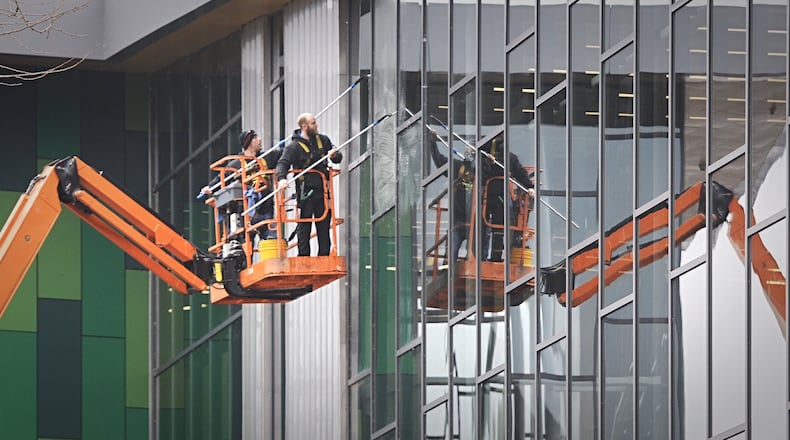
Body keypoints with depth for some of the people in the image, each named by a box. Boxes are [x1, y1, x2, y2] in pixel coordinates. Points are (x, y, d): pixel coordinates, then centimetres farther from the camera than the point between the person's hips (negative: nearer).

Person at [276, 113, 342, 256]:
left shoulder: (323, 140, 12)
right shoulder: (294, 146, -5)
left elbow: (338, 157, 20)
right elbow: (283, 163, -14)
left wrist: (334, 155, -5)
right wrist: (282, 178, -34)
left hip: (323, 190, 5)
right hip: (306, 191, -5)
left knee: (324, 226, 7)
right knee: (304, 225, -3)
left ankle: (324, 257, 13)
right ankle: (303, 258, 0)